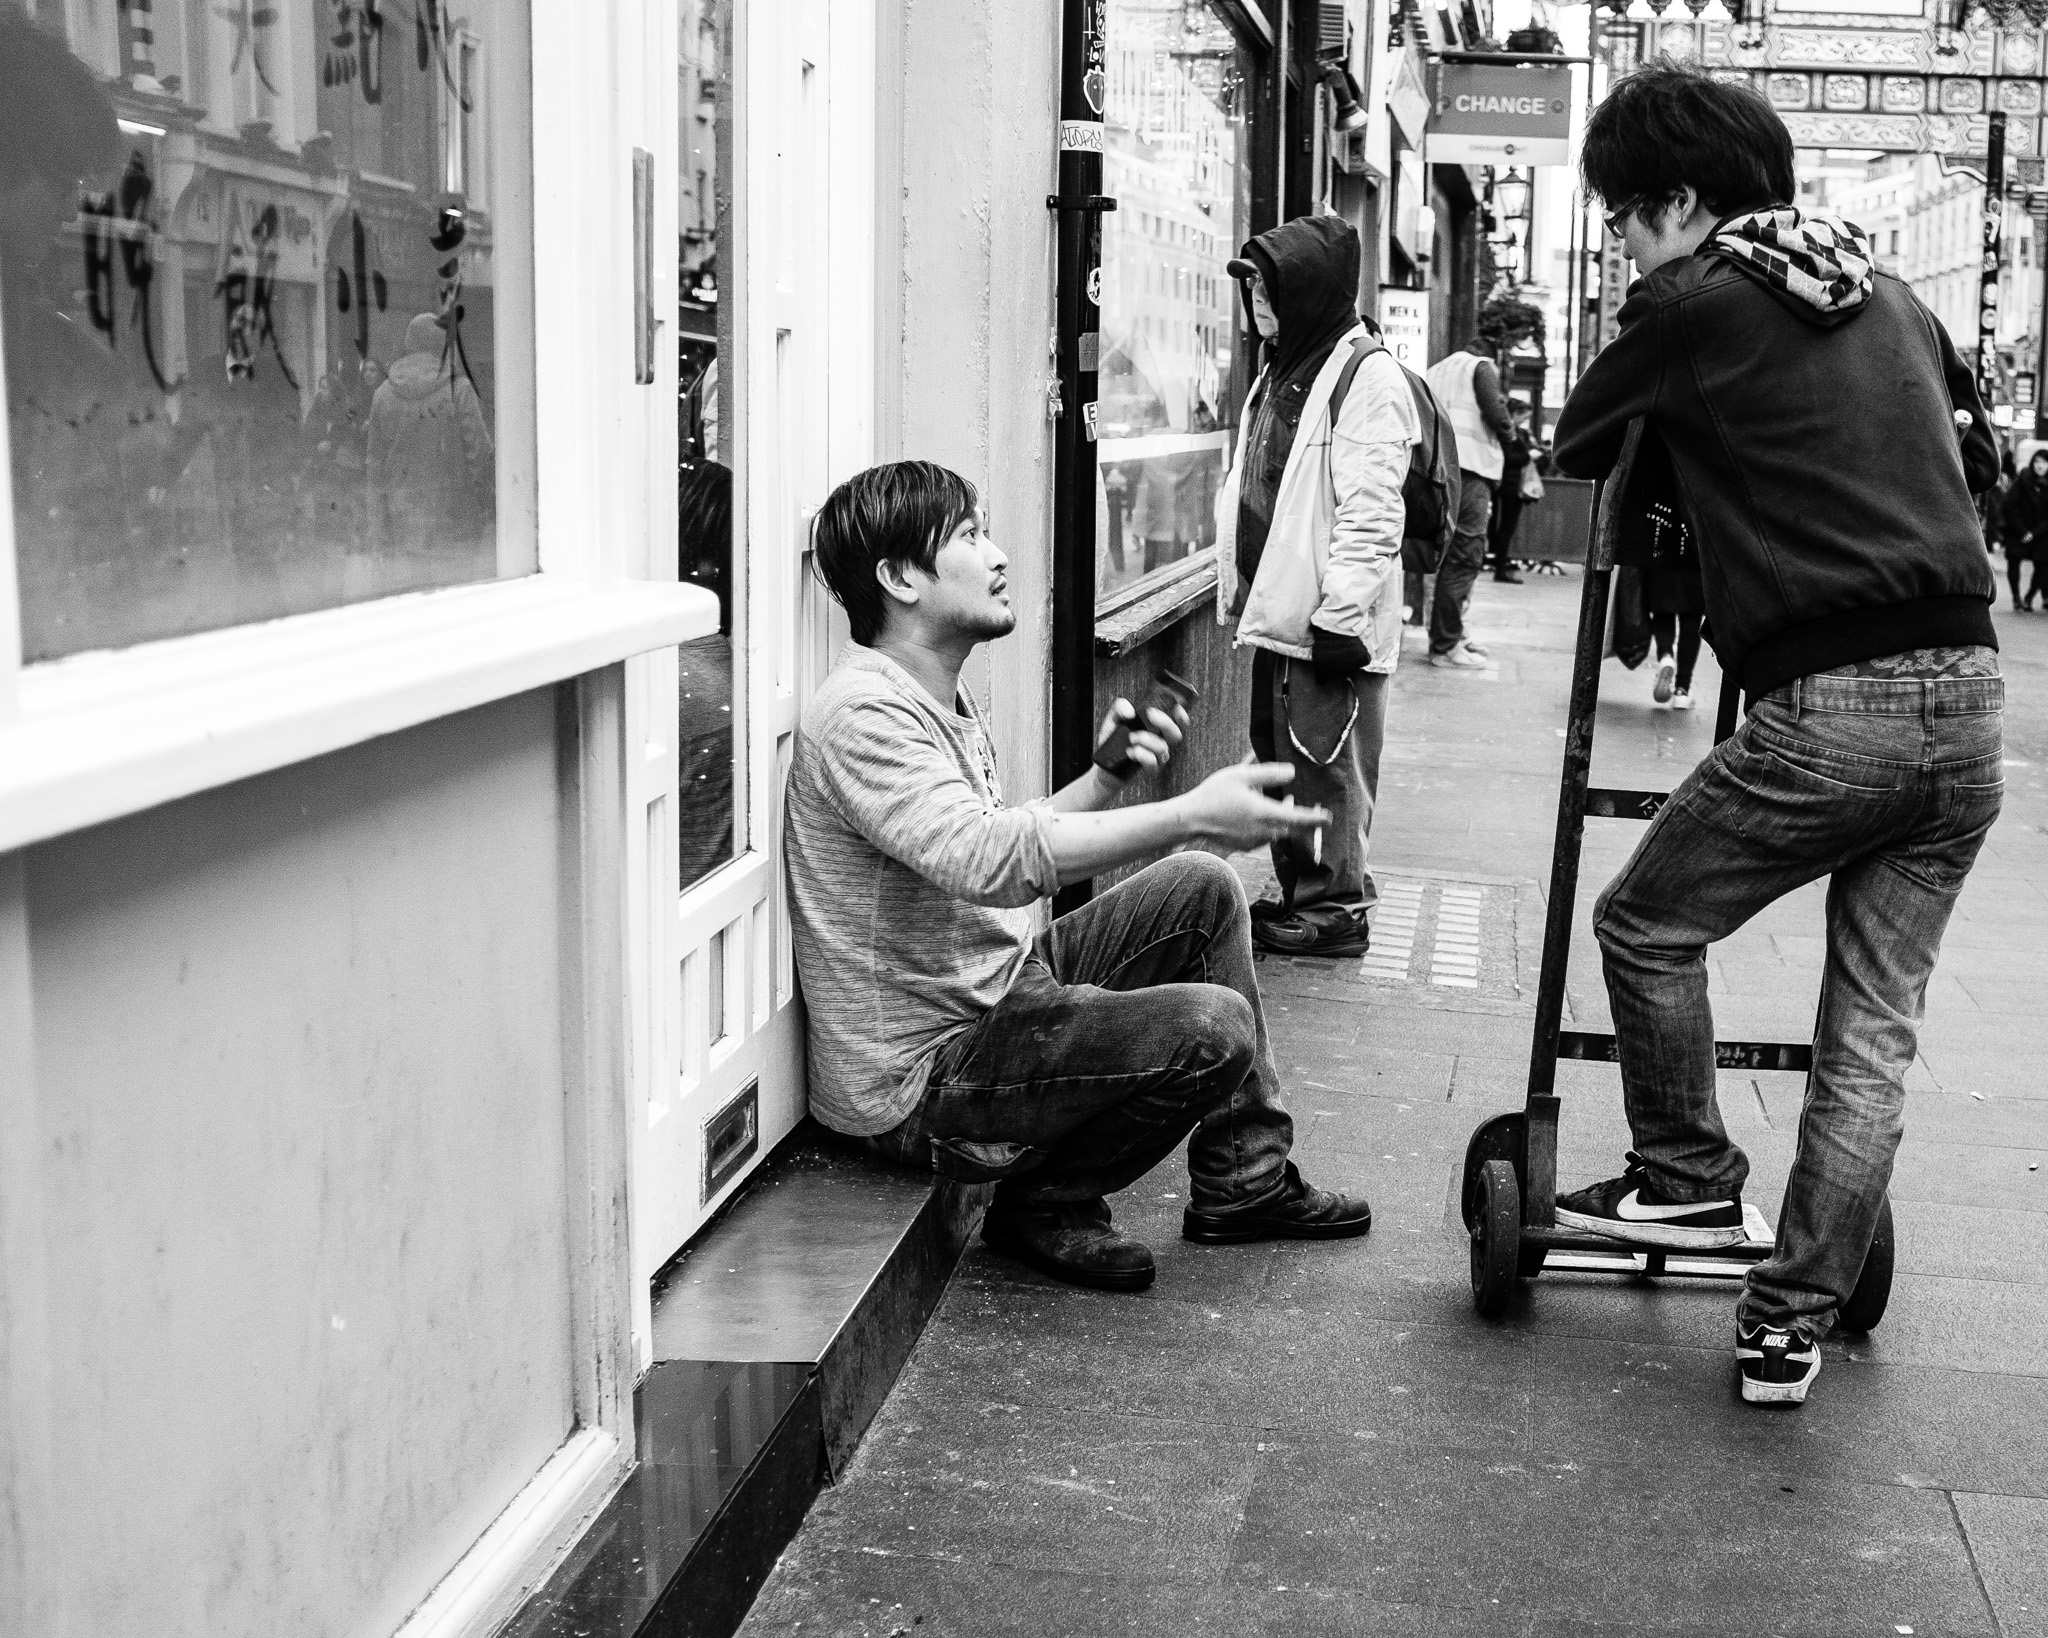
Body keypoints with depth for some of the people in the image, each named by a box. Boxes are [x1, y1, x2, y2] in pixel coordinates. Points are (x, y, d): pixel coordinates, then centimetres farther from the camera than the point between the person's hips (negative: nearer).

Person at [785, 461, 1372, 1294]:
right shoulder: (861, 715, -22)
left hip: (1001, 995, 11)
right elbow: (989, 860, -36)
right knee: (1213, 1029, -23)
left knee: (1202, 890, 9)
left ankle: (1247, 1180, 16)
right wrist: (1190, 812, -39)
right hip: (925, 1076, -11)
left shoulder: (941, 697, 13)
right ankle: (1048, 1201, 0)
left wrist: (1108, 778, 4)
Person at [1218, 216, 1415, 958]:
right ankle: (1300, 892, 26)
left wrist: (1340, 616, -21)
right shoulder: (1280, 372, 16)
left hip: (1328, 621, -9)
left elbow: (1370, 514, -19)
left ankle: (1336, 907, 9)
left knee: (1328, 765, -1)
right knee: (1279, 758, 15)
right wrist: (1244, 593, 20)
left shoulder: (1368, 377, -13)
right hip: (1276, 614, 9)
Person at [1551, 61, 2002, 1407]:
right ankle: (1796, 1319, 13)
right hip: (1968, 697, 6)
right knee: (1877, 1029, 9)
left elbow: (1577, 449, 13)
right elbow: (1979, 456, 29)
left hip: (1826, 709, -6)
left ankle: (1691, 1180, 26)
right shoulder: (1890, 296, 16)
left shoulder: (1693, 305, -2)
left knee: (1647, 927, 17)